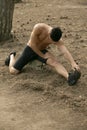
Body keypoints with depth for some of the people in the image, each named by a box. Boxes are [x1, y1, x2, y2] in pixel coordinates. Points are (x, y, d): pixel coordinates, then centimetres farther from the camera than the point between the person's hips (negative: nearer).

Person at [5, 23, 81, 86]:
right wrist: (43, 56, -18)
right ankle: (12, 56, 28)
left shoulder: (58, 39, -24)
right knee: (13, 71, -3)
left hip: (42, 51, 2)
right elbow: (33, 44, -26)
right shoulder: (38, 28, -33)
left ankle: (69, 77, -49)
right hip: (30, 49, -1)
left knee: (55, 62, -28)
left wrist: (73, 63, -51)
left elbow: (65, 52, -36)